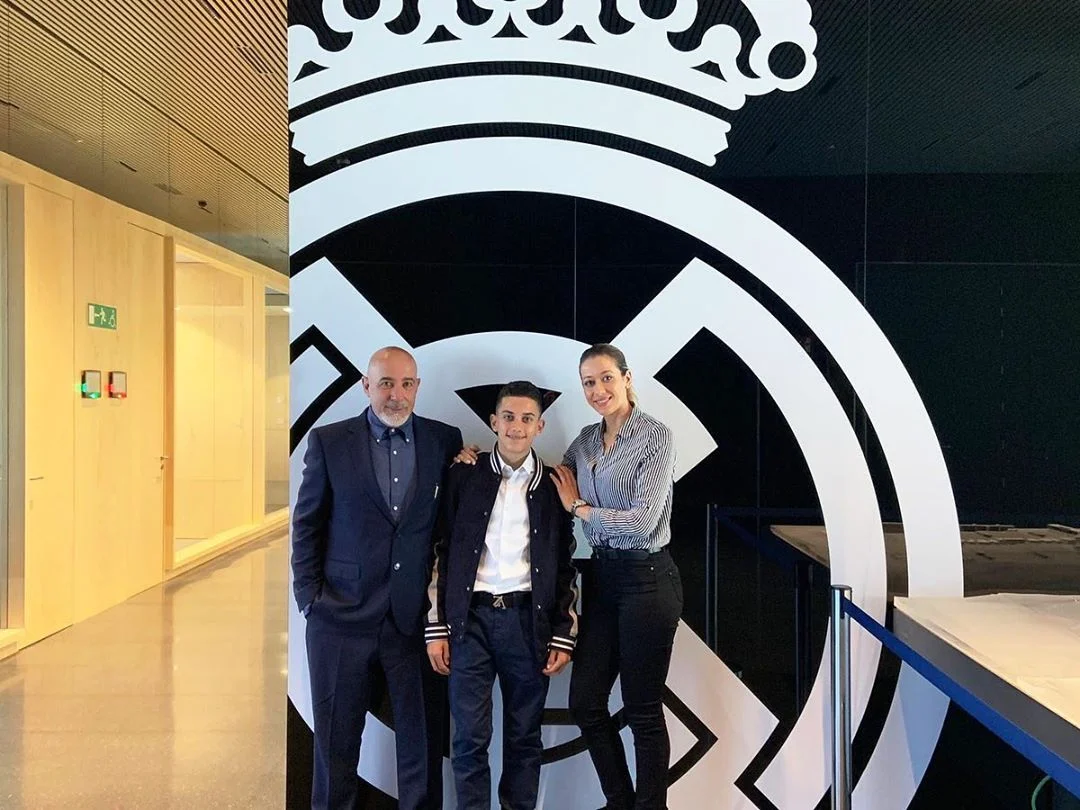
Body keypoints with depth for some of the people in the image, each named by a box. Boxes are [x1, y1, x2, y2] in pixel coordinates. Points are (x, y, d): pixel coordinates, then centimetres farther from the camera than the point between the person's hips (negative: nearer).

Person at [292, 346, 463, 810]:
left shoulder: (445, 440, 2)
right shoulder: (328, 441, -1)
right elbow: (306, 525, 3)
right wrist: (309, 596, 0)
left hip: (415, 615, 1)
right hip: (341, 615, 0)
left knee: (422, 737, 10)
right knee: (336, 737, 14)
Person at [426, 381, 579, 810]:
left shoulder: (553, 485, 5)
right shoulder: (464, 476, 3)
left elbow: (566, 565, 6)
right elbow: (441, 552, 4)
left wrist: (564, 636, 2)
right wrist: (437, 627, 0)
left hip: (529, 620, 1)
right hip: (470, 618, 0)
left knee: (524, 737, 11)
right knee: (470, 738, 4)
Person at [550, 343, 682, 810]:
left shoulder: (657, 436, -12)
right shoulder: (586, 439, 9)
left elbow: (642, 521, -18)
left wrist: (578, 506, -7)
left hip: (646, 579, -7)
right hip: (601, 576, 7)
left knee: (643, 710, 6)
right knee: (585, 704, 12)